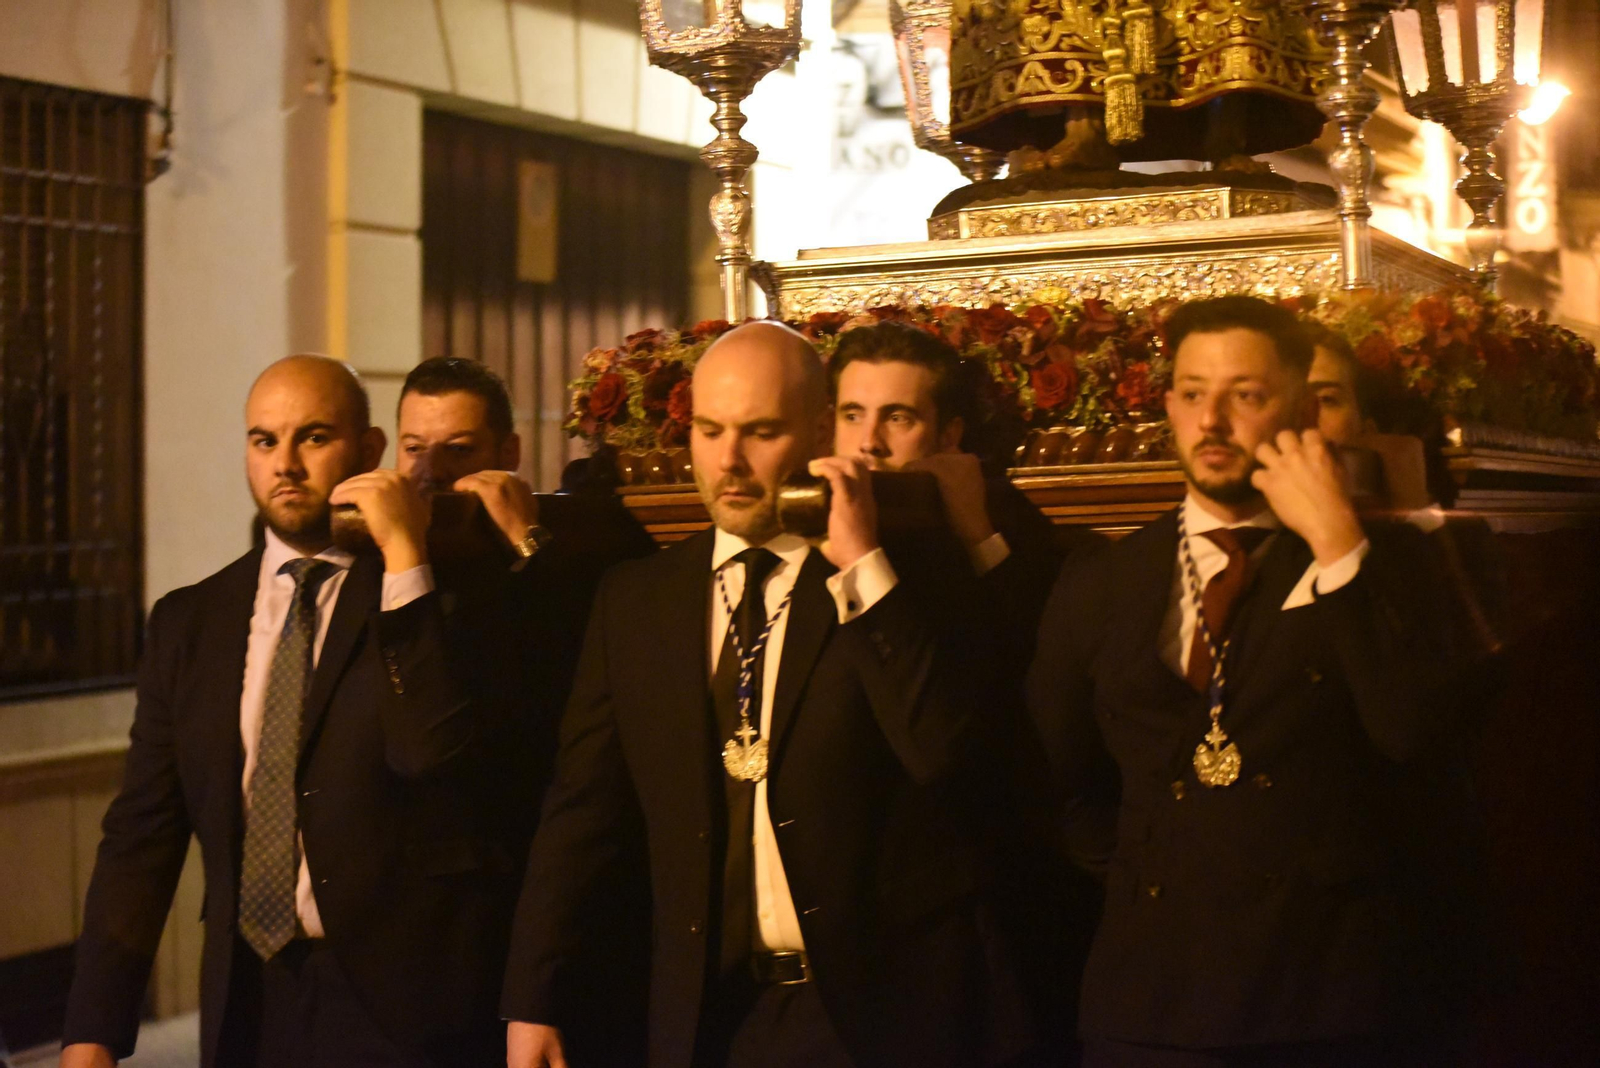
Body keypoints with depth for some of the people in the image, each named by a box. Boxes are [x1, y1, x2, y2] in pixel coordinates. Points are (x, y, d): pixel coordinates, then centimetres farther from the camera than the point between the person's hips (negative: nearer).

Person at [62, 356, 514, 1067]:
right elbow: (142, 830, 5)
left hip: (402, 1006, -3)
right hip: (247, 1006, 4)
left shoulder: (440, 597, -5)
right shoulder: (188, 621, 7)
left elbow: (434, 752, -21)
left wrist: (404, 557, -20)